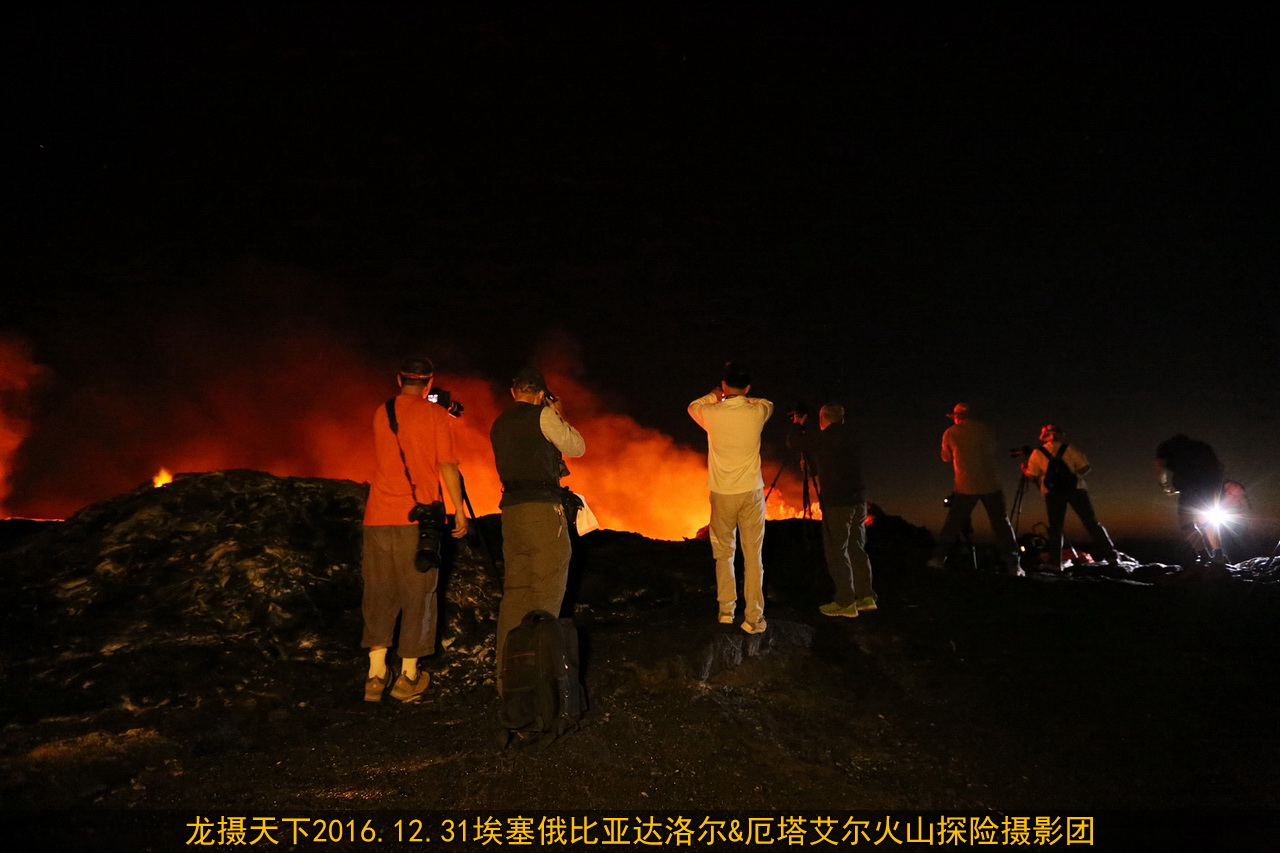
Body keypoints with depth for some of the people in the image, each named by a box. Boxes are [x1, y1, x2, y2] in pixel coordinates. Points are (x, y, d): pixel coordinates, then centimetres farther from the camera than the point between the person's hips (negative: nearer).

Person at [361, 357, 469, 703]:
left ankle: (375, 676, 9)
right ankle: (409, 677, 7)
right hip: (417, 518, -4)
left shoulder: (381, 413, 12)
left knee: (379, 595, 10)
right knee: (417, 595, 5)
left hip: (378, 517, 4)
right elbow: (447, 465, -8)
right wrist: (459, 509, 0)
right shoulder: (435, 415, -2)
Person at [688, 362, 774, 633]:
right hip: (751, 492, 0)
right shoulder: (757, 412, -6)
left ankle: (726, 610, 19)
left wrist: (716, 396, 31)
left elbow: (693, 406, 18)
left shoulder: (711, 413, -8)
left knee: (723, 554, 15)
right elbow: (768, 403, 21)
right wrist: (743, 399, 27)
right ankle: (753, 618, 4)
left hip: (722, 494, 0)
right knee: (753, 557, 3)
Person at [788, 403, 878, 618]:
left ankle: (846, 603, 3)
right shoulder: (849, 437, 13)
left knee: (837, 552, 0)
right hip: (858, 501, 8)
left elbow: (792, 441, -3)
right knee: (856, 549, 14)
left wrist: (798, 424, 15)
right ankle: (866, 596, 19)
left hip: (836, 504, -8)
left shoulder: (825, 438, -11)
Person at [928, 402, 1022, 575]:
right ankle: (1012, 564, 3)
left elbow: (946, 458, 15)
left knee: (953, 523, 7)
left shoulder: (950, 433, 1)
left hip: (966, 486, -1)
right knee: (1001, 524, 5)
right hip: (991, 484, 1)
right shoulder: (986, 429, 5)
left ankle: (939, 558, 6)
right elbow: (992, 451, 20)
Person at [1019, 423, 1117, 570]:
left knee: (1055, 528, 5)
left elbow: (1031, 475, 3)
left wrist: (1024, 467, 22)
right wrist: (1074, 474, 18)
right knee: (1091, 523, 7)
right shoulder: (1070, 448, 4)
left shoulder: (1037, 453, 5)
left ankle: (1055, 563, -2)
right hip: (1075, 488, 0)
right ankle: (1109, 554, 5)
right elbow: (1085, 468, -1)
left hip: (1053, 492, 0)